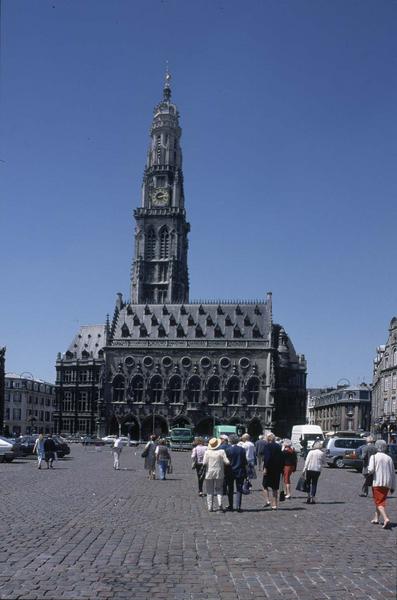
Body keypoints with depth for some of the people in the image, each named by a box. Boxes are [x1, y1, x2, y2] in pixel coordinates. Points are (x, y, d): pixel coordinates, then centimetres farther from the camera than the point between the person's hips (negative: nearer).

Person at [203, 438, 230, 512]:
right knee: (219, 489, 12)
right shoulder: (221, 451, -7)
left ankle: (210, 507, 10)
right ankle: (219, 503, -10)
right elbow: (227, 462, -10)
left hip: (209, 473, 0)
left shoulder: (207, 452, -6)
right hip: (219, 473, 0)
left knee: (210, 491, 10)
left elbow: (204, 463, -10)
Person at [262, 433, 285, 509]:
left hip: (269, 469, -5)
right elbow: (282, 458, 9)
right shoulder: (279, 447, 7)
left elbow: (267, 457, -19)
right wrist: (281, 469, 14)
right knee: (275, 488, 11)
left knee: (265, 485, 10)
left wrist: (265, 468, -17)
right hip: (277, 470, 5)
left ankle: (267, 501, -5)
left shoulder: (267, 446, -10)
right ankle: (274, 505, 11)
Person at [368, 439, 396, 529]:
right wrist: (393, 487, 13)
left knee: (379, 503, -4)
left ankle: (386, 519, -23)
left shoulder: (374, 457, -4)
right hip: (387, 484, 5)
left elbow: (371, 470, -16)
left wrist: (368, 471, 7)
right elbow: (393, 474, 8)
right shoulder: (389, 458, 7)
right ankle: (376, 518, 28)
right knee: (380, 501, 21)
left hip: (377, 483, -5)